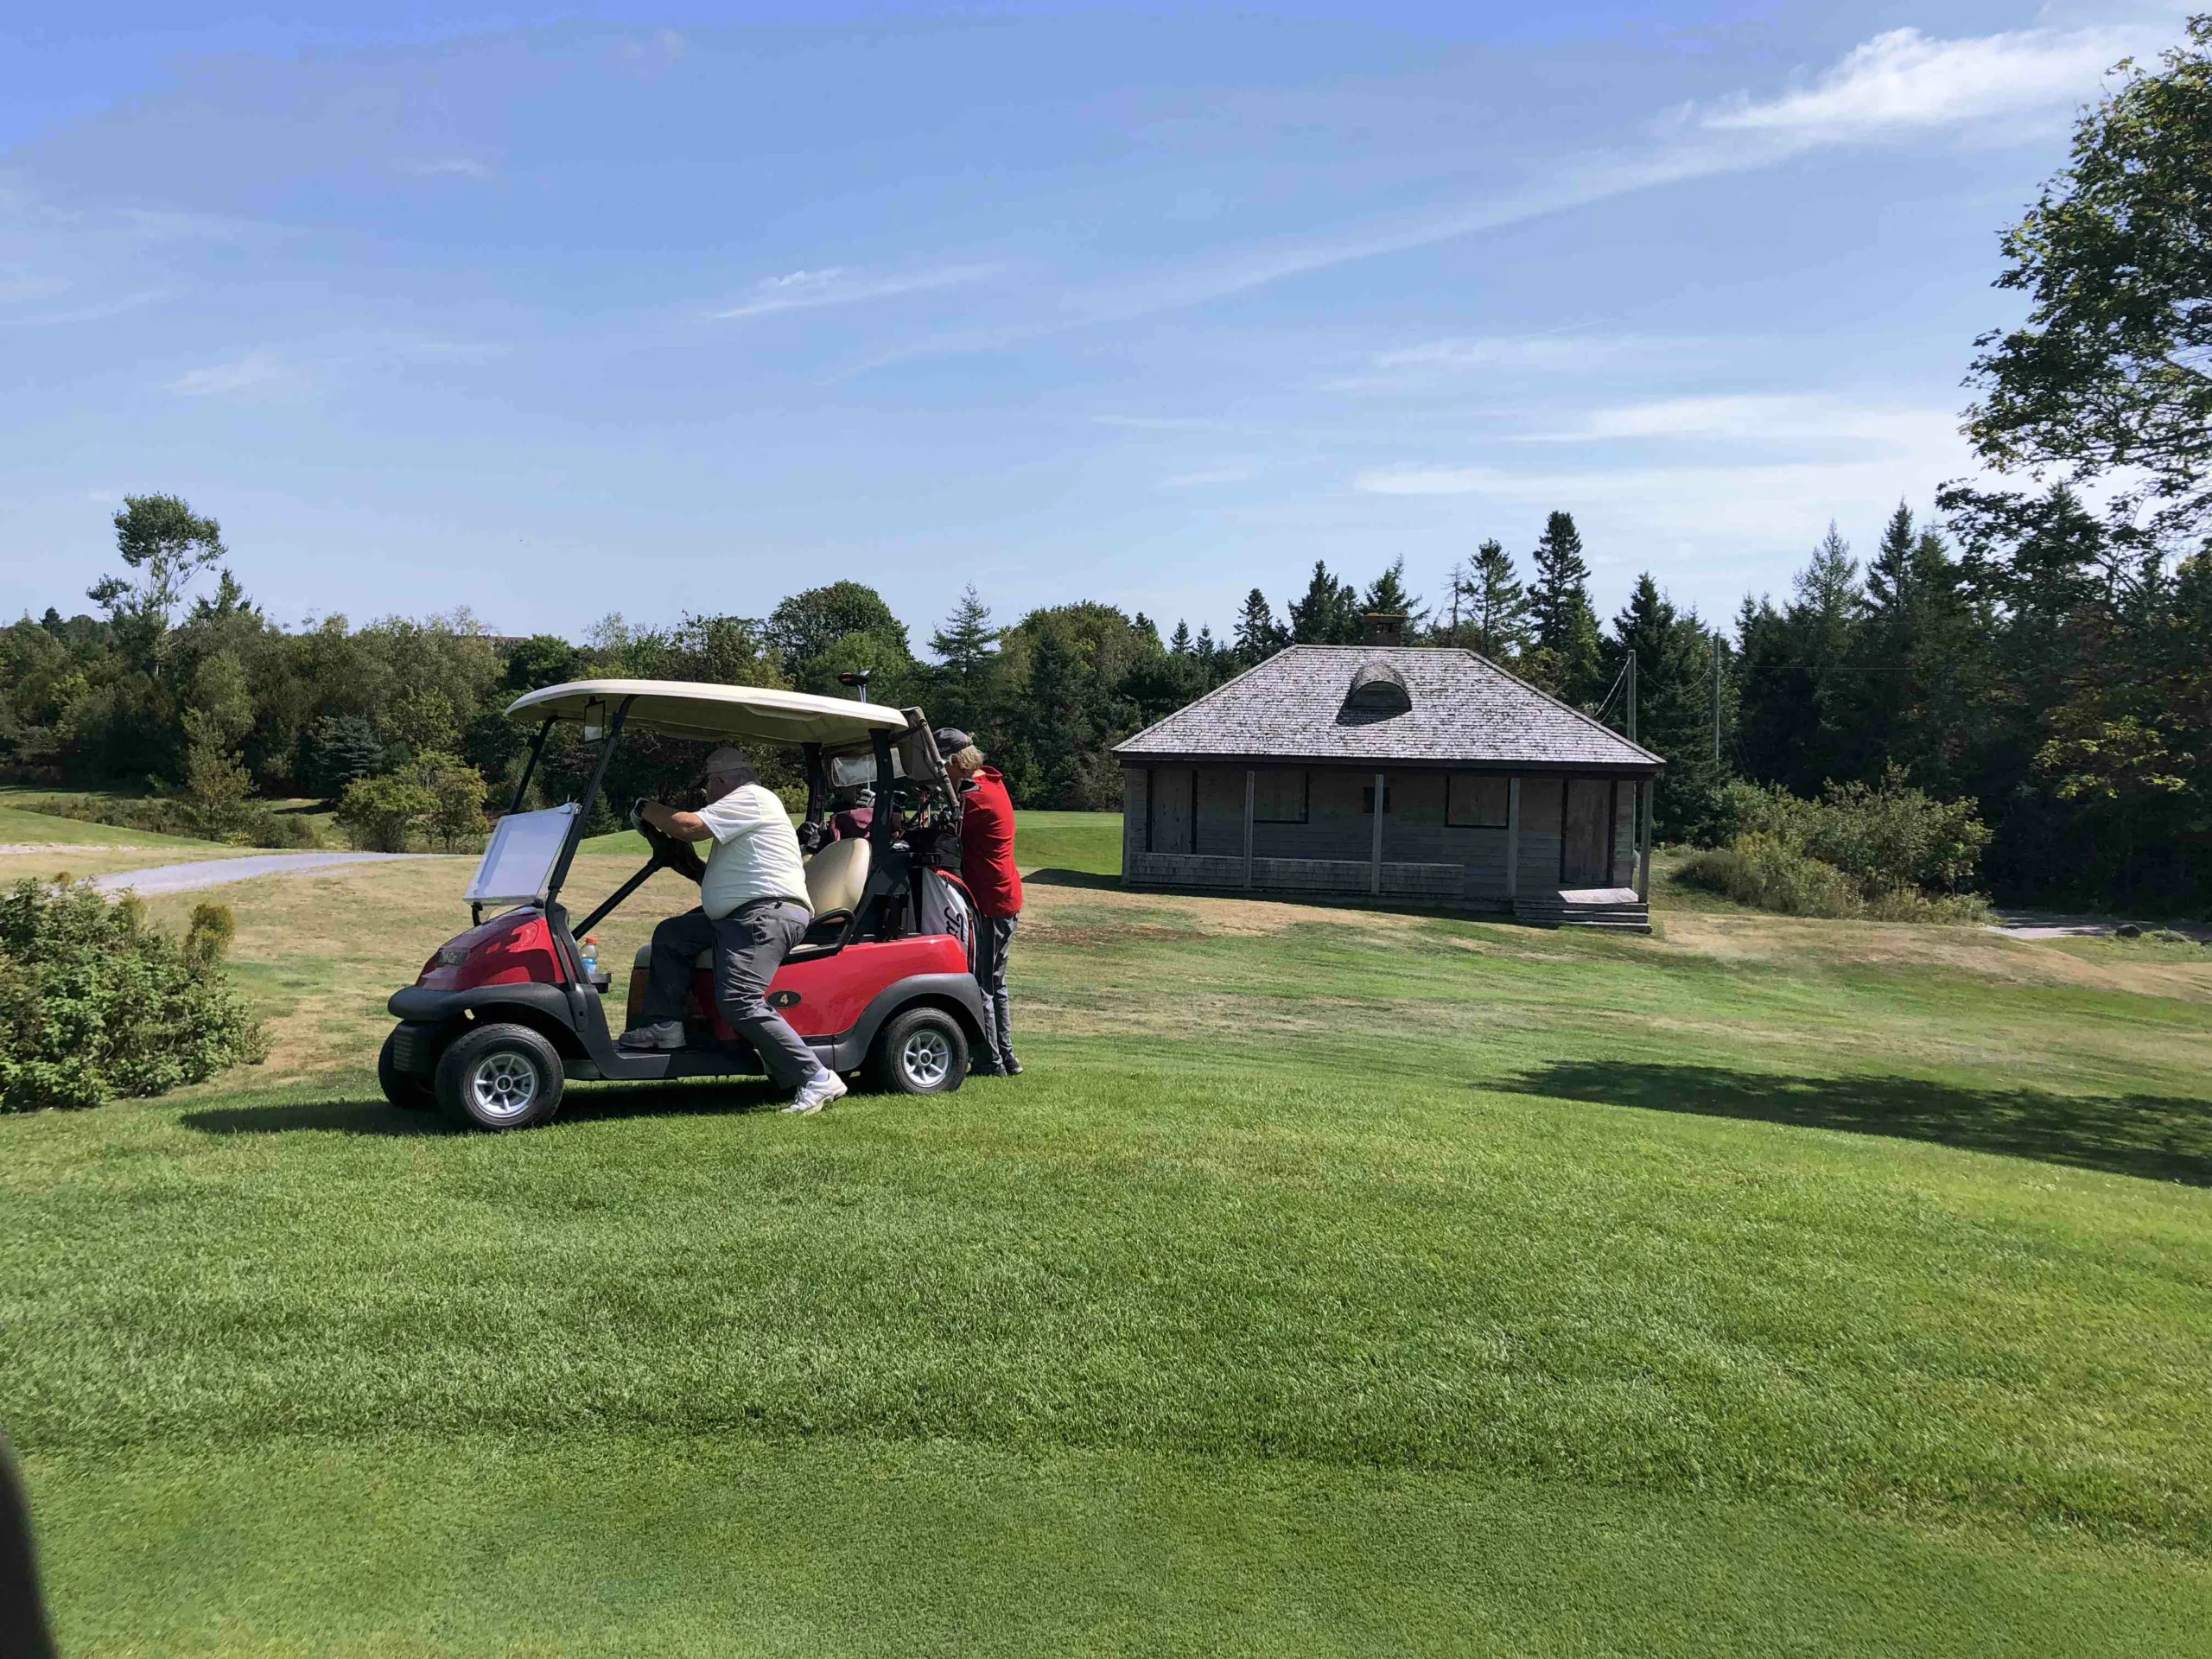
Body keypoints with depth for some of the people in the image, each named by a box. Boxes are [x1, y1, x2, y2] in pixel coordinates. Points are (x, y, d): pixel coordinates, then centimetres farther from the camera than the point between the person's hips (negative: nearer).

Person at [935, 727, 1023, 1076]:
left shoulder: (974, 798, -19)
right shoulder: (991, 781, 11)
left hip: (987, 901, -10)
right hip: (1006, 898, 10)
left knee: (978, 985, -1)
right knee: (993, 984, 19)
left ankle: (991, 1062, 5)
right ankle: (1006, 1057, 26)